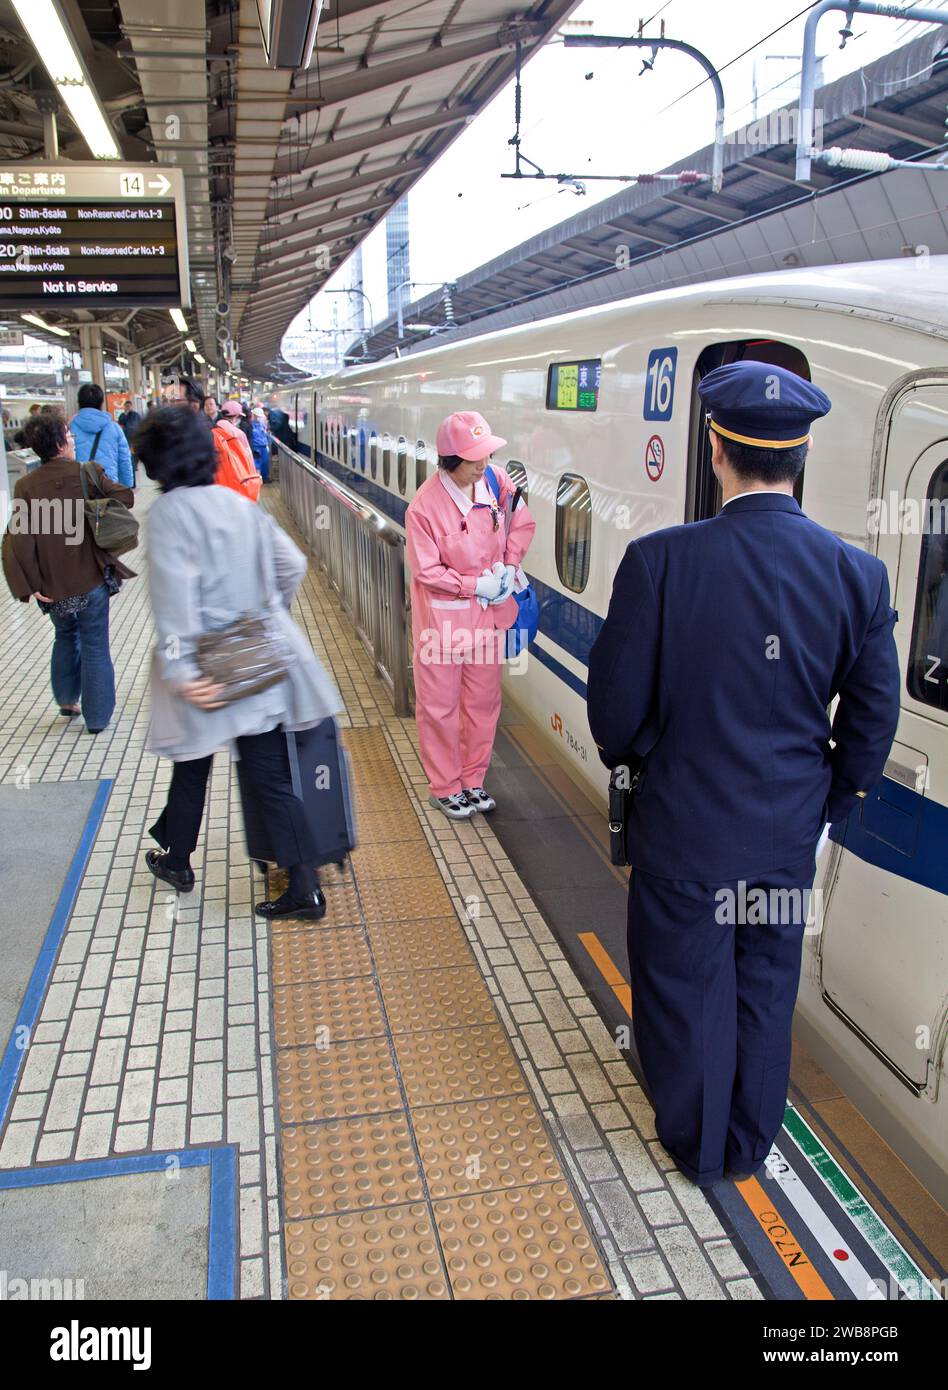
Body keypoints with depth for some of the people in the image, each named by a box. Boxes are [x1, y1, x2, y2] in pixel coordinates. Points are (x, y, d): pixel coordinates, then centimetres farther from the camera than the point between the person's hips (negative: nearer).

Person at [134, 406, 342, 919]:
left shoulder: (168, 512, -13)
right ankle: (304, 886, 7)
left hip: (207, 673, -5)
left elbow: (174, 595, -22)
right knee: (270, 775, 7)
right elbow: (292, 565, 9)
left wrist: (178, 668, -23)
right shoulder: (241, 505, 6)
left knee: (191, 766, 18)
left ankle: (177, 860, 40)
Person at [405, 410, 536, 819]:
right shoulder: (424, 506, -21)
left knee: (484, 699, 16)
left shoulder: (497, 481, -7)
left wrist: (510, 565, -7)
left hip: (488, 612, 5)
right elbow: (426, 570, -16)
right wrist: (475, 585, -17)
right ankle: (444, 788, 26)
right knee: (440, 704, 8)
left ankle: (473, 779, 33)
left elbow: (522, 523, 7)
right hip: (443, 617, -5)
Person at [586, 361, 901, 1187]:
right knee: (766, 991, 23)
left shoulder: (660, 562, -22)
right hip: (789, 832, 3)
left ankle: (696, 1145, 41)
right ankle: (750, 1144, 45)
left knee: (686, 986, 18)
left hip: (683, 828, -3)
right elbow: (872, 722, -3)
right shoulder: (858, 574, -11)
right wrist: (829, 805, 13)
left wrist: (633, 763, 8)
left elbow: (615, 707, -14)